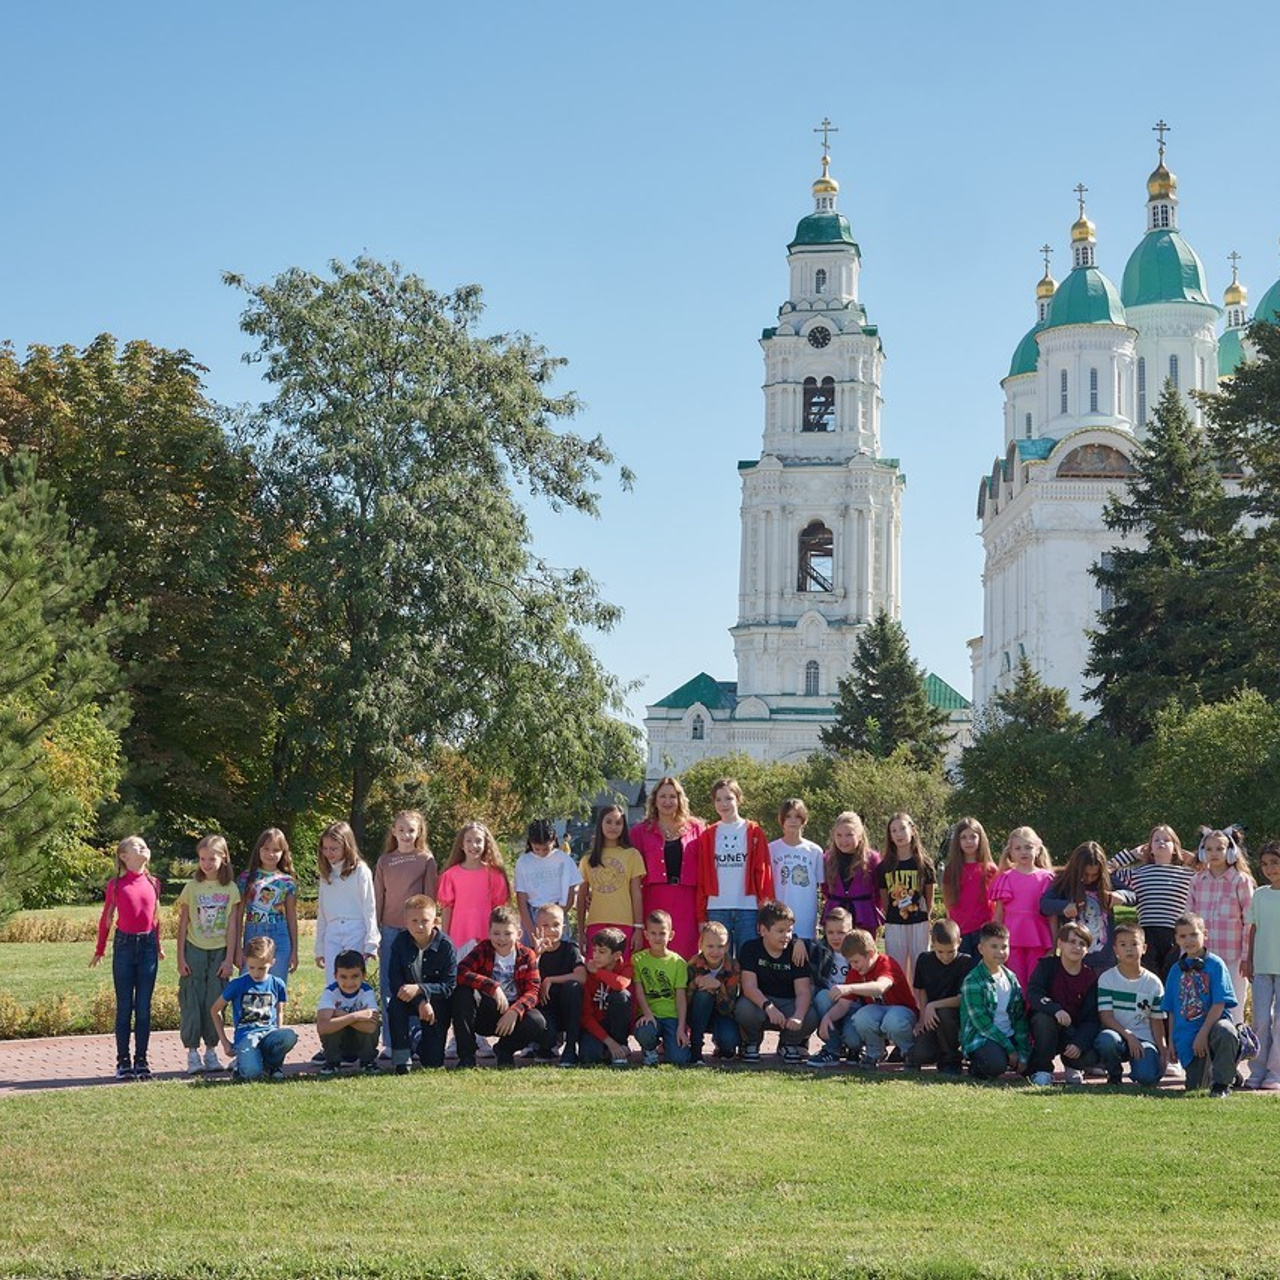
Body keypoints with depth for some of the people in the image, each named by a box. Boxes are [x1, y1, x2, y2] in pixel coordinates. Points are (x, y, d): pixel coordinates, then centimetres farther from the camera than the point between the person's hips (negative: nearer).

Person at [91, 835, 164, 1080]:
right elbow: (106, 917, 7)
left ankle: (141, 1060, 11)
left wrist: (158, 945, 22)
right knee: (124, 1007, 2)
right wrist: (100, 950, 13)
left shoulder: (153, 883, 6)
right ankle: (123, 1061, 8)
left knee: (144, 1007, 4)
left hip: (147, 945, 2)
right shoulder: (116, 884, -2)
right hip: (124, 945, -2)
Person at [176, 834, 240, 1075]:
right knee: (191, 1003, -3)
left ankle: (211, 1051, 13)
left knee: (215, 1003, 3)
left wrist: (229, 959, -4)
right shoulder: (192, 887, 1)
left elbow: (231, 926, 1)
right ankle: (192, 1053, 3)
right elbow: (182, 925, 3)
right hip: (194, 951, -1)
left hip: (219, 953, 1)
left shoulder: (230, 890, 2)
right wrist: (180, 957, -3)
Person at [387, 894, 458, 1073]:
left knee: (433, 1062, -2)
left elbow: (449, 986, -20)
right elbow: (394, 982, -18)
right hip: (409, 999, 1)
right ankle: (401, 1057, -20)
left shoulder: (445, 946, -19)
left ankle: (421, 1040, 36)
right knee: (395, 1003, -36)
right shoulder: (400, 942, -14)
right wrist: (420, 1002, -30)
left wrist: (419, 989, -34)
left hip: (436, 1004, -1)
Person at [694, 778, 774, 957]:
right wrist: (701, 915, 2)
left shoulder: (754, 832, 5)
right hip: (716, 908, 1)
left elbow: (764, 872, 2)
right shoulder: (707, 836, 10)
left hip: (748, 908, -1)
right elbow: (702, 877, 8)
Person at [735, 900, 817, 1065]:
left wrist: (798, 1016, -36)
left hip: (788, 1005, 2)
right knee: (744, 1009, -37)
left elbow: (803, 991, -14)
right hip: (759, 1002, -2)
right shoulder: (750, 949, -9)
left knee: (810, 1017, -30)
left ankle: (788, 1044, 7)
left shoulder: (796, 953, -4)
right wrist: (768, 1006, -42)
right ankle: (751, 1043, 0)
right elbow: (749, 986, -22)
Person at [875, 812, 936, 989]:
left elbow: (929, 897, 7)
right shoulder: (885, 866, 4)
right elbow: (883, 898, 9)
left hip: (919, 924, -1)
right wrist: (886, 920, 2)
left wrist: (924, 916, 6)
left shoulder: (923, 863, 0)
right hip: (894, 926, 1)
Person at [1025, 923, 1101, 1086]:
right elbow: (1032, 994, -21)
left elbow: (1092, 1019, -8)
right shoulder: (1047, 965, -6)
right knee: (1044, 1019, -36)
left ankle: (1072, 1067, 12)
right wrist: (1055, 1010, -40)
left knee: (1090, 1057, -27)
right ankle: (1042, 1069, -15)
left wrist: (1079, 1044, -26)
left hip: (1074, 1030, 1)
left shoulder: (1090, 977, -2)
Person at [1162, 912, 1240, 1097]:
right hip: (1187, 1036, 4)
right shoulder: (1176, 970, 10)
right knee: (1194, 1086, -1)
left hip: (1212, 1023, -4)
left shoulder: (1215, 964, -4)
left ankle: (1222, 1083, -19)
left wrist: (1203, 1033, -18)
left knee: (1225, 1031, -40)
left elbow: (1219, 1004, -11)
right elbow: (1172, 1010, 14)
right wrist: (1171, 1041, 7)